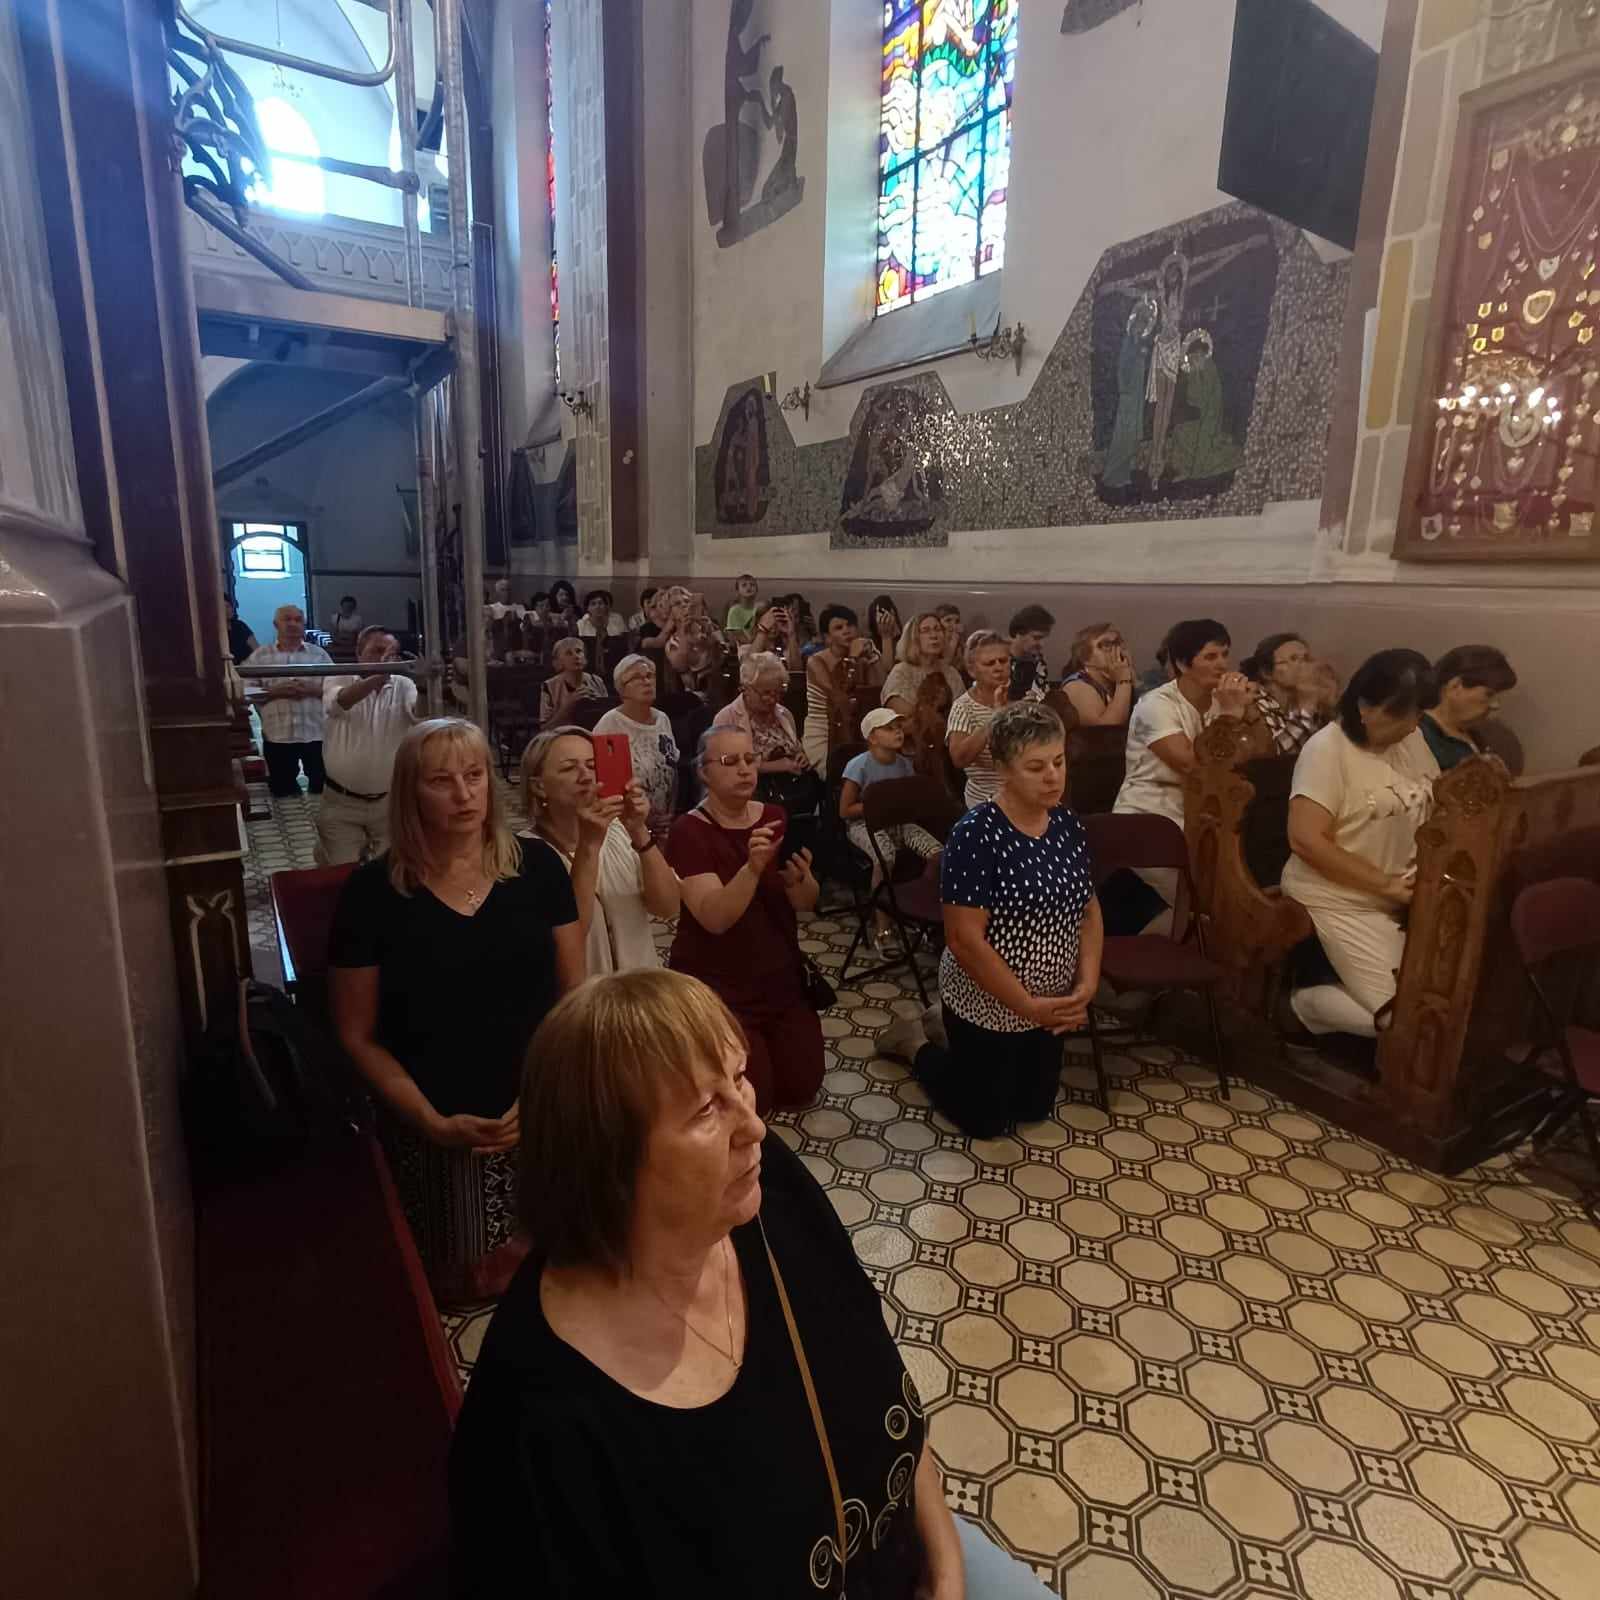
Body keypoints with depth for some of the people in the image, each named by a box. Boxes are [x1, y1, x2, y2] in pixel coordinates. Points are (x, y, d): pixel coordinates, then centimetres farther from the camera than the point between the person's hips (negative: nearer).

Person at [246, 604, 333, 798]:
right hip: (277, 737, 0)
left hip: (316, 734, 0)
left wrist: (312, 689, -15)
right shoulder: (259, 655, 4)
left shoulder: (319, 654, 7)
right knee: (282, 790, 10)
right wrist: (275, 691, -16)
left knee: (323, 786, 8)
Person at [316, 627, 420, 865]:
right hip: (341, 803, -1)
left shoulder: (403, 686, -1)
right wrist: (379, 676, -47)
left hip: (392, 801, 2)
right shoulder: (338, 680, -6)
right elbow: (342, 701, -30)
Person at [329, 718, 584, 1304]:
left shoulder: (537, 866, -3)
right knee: (464, 1290, 8)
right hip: (438, 1136, -1)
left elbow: (573, 995, 1)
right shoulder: (372, 891, -7)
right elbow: (358, 1036, -3)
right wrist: (433, 1122, -13)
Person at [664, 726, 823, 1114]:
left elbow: (807, 903, -4)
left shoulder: (775, 817, -2)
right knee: (752, 1100, -7)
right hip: (716, 984, -5)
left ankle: (764, 1039, 34)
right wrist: (752, 867, -43)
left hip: (781, 976, 5)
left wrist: (800, 879, -27)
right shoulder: (689, 831, -17)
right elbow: (715, 917, -28)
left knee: (801, 1087, 6)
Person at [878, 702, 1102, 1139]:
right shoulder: (976, 833, -25)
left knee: (1034, 1108, 23)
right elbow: (964, 938, -26)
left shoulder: (1067, 824, -3)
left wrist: (1087, 985, -7)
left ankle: (944, 1028, 39)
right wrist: (1028, 1005, -20)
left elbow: (1089, 909, 5)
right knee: (985, 1121, 11)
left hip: (1051, 1004, 7)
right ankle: (914, 1041, 33)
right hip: (988, 1005, -7)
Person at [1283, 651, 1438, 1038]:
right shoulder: (1327, 749, -17)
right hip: (1341, 901, -8)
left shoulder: (1412, 738, 6)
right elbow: (1306, 840, -23)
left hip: (1405, 897, 8)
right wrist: (1387, 885, -20)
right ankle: (1303, 1004, 11)